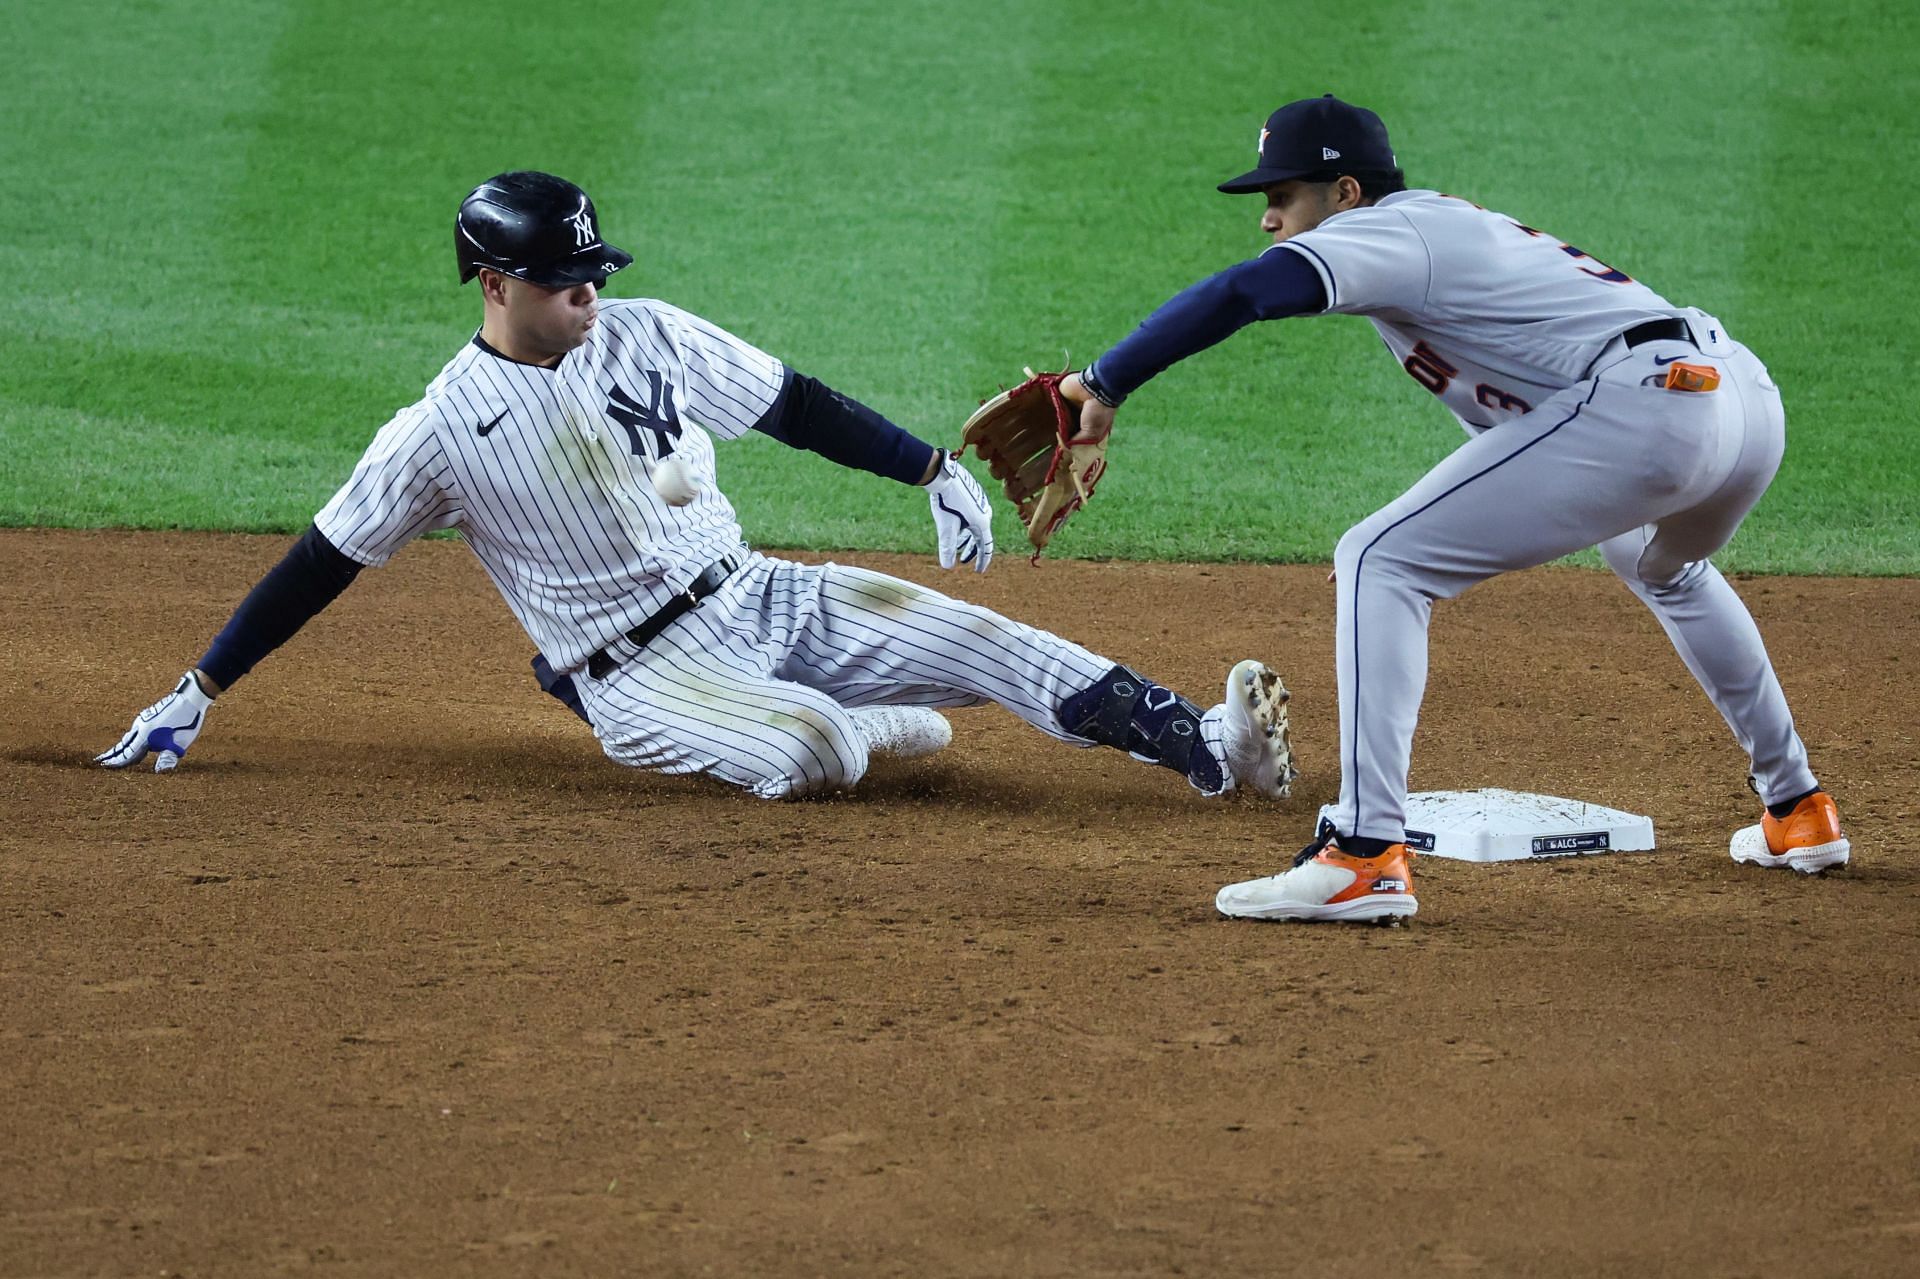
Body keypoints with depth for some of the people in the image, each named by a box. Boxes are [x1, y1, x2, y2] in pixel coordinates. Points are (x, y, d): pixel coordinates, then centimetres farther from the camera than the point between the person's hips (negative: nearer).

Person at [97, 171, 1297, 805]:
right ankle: (874, 723, 2)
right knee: (808, 754, -33)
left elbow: (798, 407, 5)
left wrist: (936, 469, -5)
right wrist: (196, 695, -5)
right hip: (639, 673, -4)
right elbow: (322, 565, -2)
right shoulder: (442, 432, -7)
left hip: (761, 599, 4)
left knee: (984, 640, -15)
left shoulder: (646, 336, 2)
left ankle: (1207, 745, -23)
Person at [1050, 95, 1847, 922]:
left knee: (1379, 562, -6)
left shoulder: (1391, 229, 1)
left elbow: (1239, 294, -16)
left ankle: (1365, 855, -17)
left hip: (1637, 401, -10)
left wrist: (1104, 385, -14)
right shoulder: (1452, 227, 30)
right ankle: (1796, 813, 46)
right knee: (1661, 567, 42)